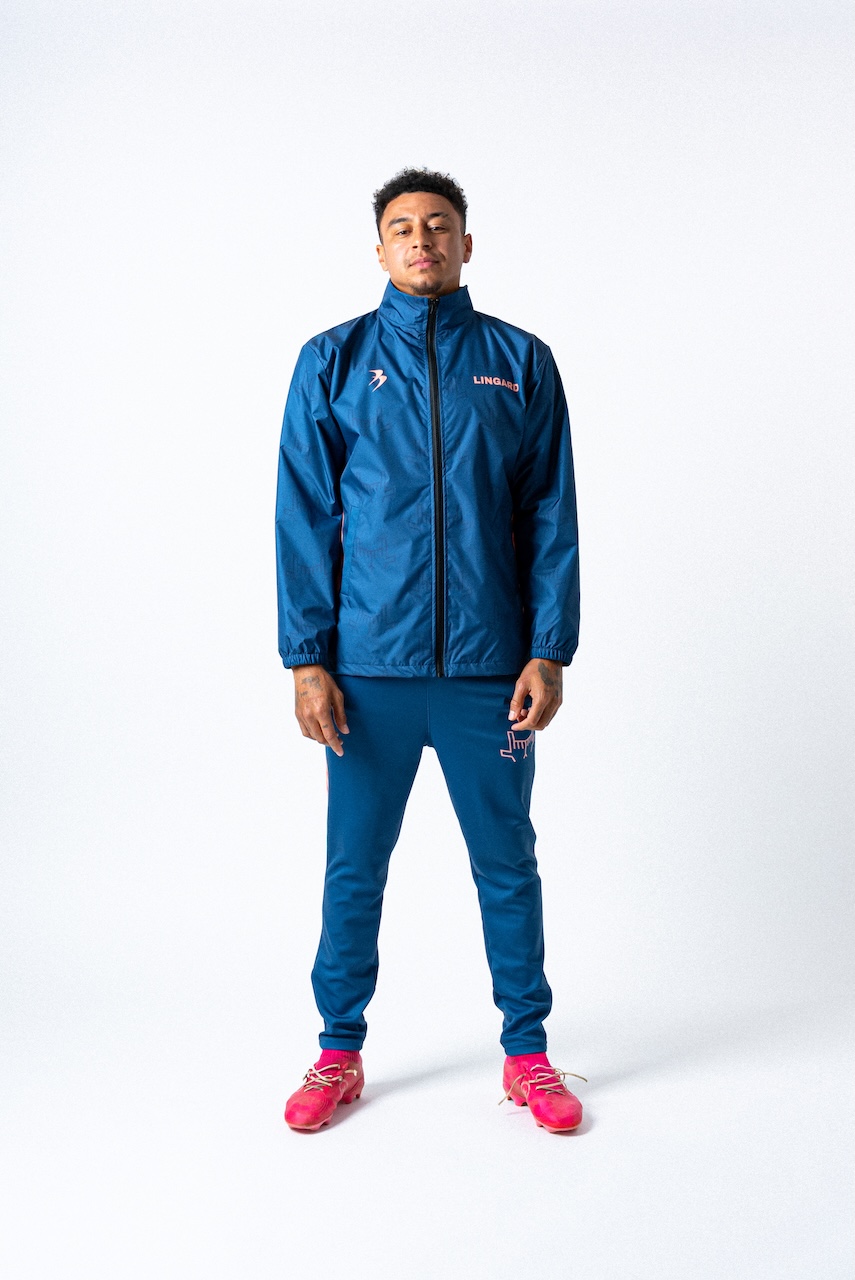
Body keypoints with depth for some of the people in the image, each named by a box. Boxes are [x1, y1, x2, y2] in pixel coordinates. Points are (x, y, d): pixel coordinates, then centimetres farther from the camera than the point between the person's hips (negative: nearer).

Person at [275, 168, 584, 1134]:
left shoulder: (521, 362, 7)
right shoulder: (333, 361, 6)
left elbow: (551, 516, 4)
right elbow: (304, 517, 2)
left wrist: (550, 652, -4)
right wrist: (306, 658, -6)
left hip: (490, 666, 0)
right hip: (368, 669, 0)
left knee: (507, 866, 11)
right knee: (354, 869, 10)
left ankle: (527, 1052, 27)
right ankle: (340, 1052, 27)